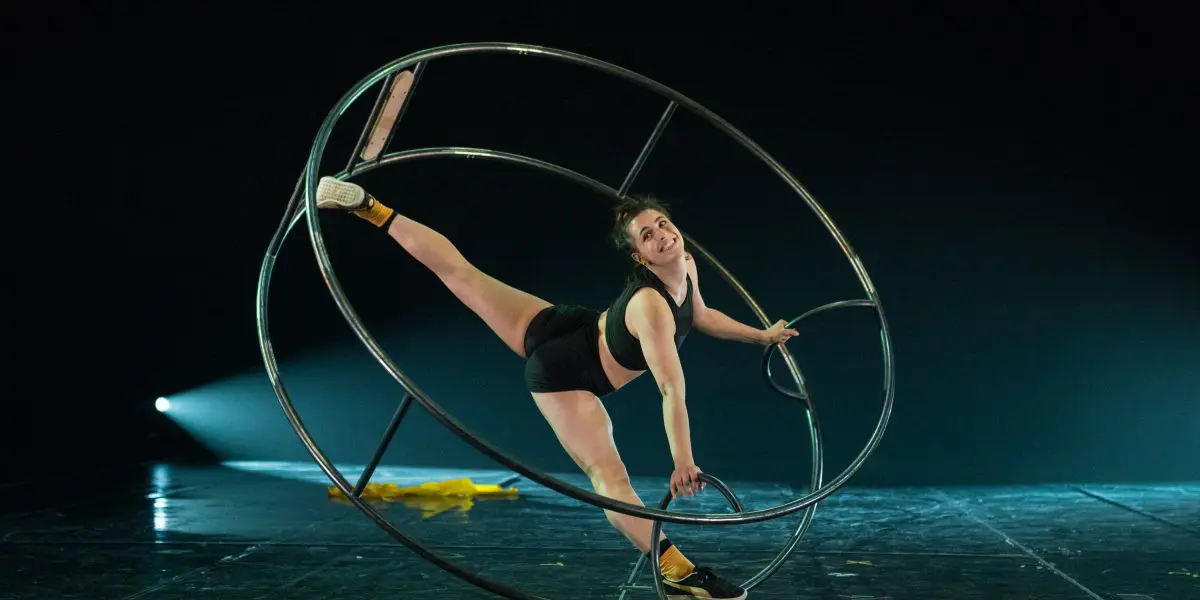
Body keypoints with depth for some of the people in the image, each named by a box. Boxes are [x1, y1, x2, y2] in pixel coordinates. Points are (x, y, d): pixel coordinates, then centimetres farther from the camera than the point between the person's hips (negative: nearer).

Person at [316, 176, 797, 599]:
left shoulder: (687, 266, -8)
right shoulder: (649, 305, -33)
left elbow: (700, 316, 13)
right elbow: (673, 390, -35)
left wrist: (760, 335, 18)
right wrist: (682, 463, -35)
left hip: (573, 332, 8)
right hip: (564, 370, -8)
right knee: (610, 478, -11)